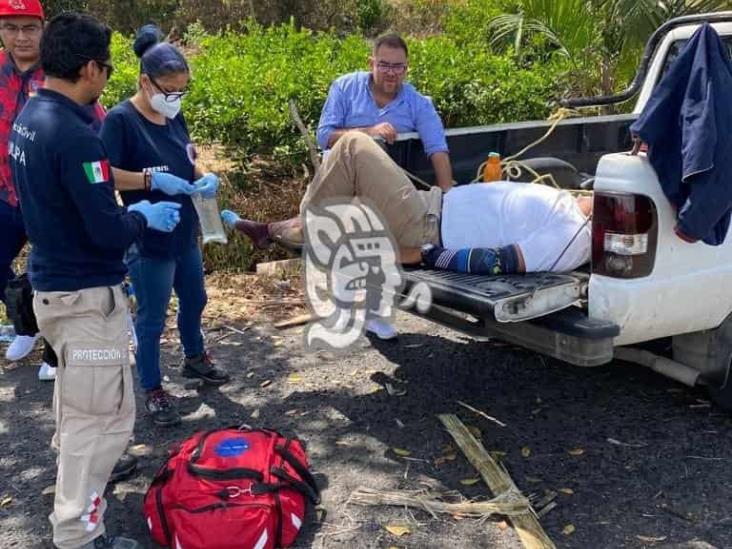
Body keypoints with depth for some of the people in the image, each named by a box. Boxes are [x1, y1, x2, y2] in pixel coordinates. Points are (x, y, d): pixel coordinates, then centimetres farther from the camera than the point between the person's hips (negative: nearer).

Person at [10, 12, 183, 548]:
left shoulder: (28, 118, 5)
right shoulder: (75, 135, -25)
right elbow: (108, 232, -24)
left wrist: (137, 194, 13)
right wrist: (144, 216, -4)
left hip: (50, 283, 10)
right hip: (85, 294, -10)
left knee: (76, 395, 29)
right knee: (104, 415, 2)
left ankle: (76, 469, 50)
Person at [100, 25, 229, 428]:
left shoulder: (174, 116, 4)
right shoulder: (120, 119, -18)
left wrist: (204, 178, -6)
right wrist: (153, 179, -31)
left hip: (184, 232, 8)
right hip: (148, 239, -8)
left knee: (194, 299, 24)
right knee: (152, 317, 5)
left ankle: (194, 358, 49)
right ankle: (153, 391, 21)